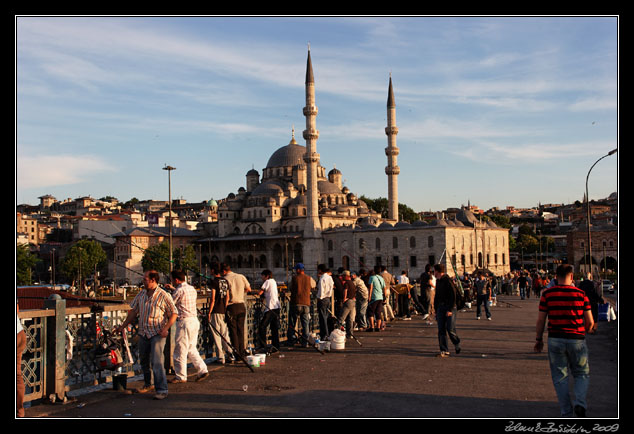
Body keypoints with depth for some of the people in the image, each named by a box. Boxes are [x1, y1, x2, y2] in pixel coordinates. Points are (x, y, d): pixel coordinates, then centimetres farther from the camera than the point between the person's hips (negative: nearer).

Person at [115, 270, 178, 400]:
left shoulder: (163, 295, -9)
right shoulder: (141, 294, 8)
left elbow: (174, 313, -7)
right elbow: (133, 311, 18)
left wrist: (166, 328, -18)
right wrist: (123, 326, 15)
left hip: (157, 334, -6)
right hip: (143, 333, 6)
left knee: (157, 362, -13)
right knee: (144, 360, 17)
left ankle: (161, 390, -8)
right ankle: (147, 384, 37)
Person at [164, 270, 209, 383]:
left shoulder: (179, 290, -13)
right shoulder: (192, 289, 12)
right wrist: (173, 289, 34)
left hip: (184, 322, -8)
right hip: (195, 320, 8)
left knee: (180, 350, 2)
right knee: (191, 348, 16)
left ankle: (180, 376, 10)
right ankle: (202, 370, 11)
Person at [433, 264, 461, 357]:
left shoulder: (448, 281, -12)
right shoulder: (438, 281, 15)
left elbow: (453, 296, -16)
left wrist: (450, 309, -19)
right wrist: (436, 309, 15)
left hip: (449, 308, -7)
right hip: (440, 308, 8)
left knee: (450, 330, -6)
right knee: (441, 331, 1)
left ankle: (457, 345, 19)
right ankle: (444, 351, 4)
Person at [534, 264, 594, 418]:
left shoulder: (547, 294, -3)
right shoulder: (581, 294, -3)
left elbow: (540, 320, -2)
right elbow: (590, 322, 0)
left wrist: (539, 339, 10)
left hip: (555, 340, 0)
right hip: (577, 340, 0)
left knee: (560, 378, 10)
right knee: (582, 374, 18)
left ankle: (566, 413, 11)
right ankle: (580, 404, -3)